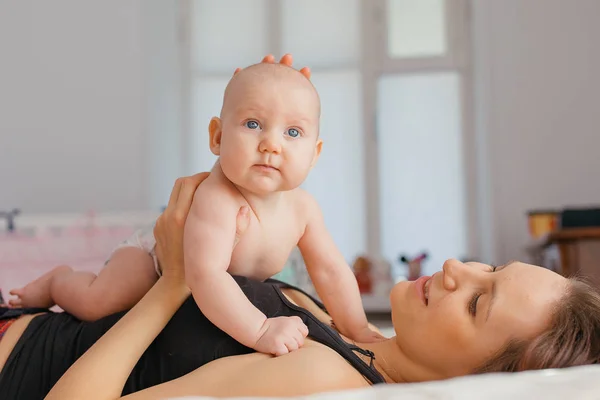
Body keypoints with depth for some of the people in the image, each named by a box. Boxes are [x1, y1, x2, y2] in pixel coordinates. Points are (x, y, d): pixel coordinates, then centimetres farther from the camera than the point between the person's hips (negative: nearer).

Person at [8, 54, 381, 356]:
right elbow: (205, 275, -56)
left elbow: (331, 271, -13)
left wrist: (357, 330, -7)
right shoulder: (216, 200, -45)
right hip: (159, 252, -7)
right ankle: (57, 280, 18)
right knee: (94, 302, -20)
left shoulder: (303, 207, -24)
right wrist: (259, 330, -59)